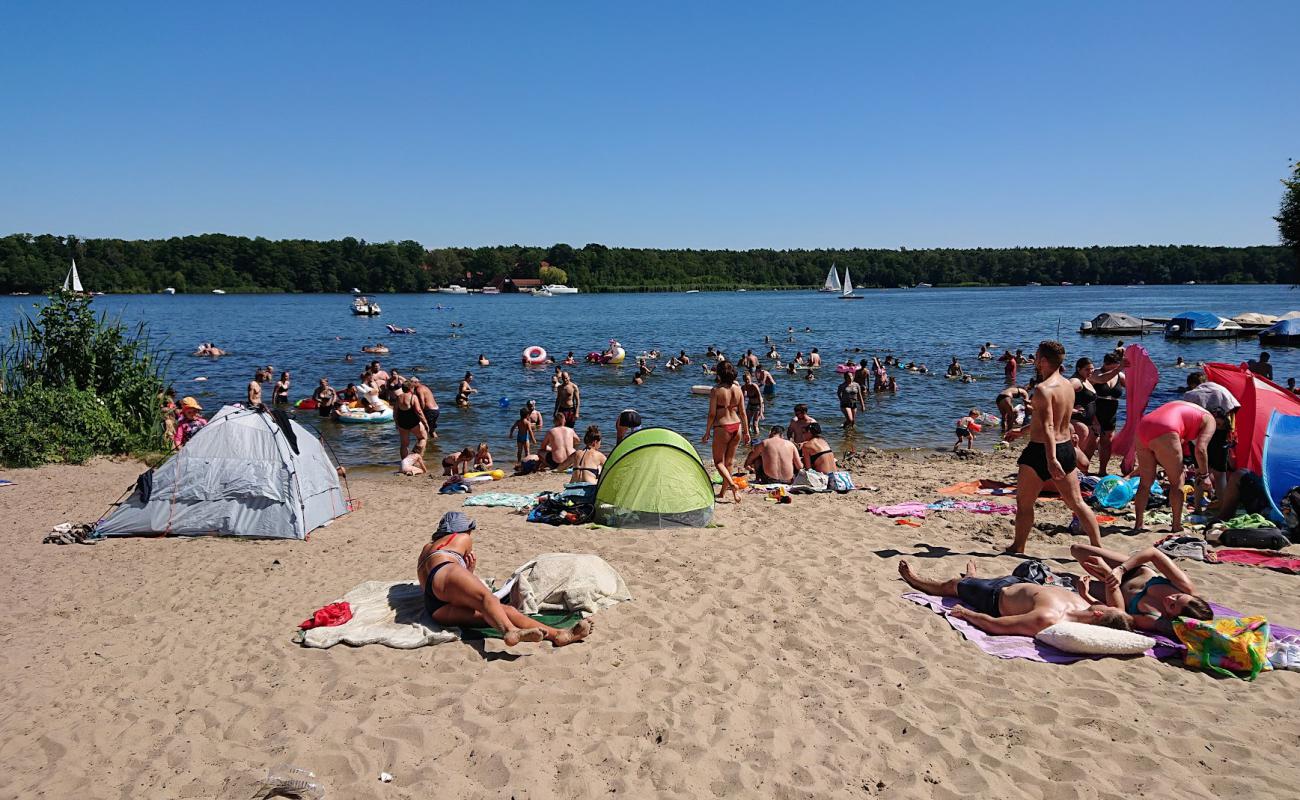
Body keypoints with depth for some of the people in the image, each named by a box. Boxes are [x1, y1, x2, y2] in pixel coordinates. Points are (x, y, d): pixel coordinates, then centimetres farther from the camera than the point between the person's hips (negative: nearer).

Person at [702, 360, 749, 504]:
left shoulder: (716, 390, -13)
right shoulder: (738, 389, 1)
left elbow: (712, 414, -12)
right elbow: (743, 413, 5)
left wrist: (707, 433, -3)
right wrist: (746, 431, 14)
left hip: (722, 428, -5)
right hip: (737, 427, 5)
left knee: (718, 461, 8)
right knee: (729, 461, 16)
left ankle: (733, 485, -14)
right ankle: (722, 491, 24)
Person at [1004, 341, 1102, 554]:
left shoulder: (1043, 388, -18)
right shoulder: (1068, 385, 10)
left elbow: (1048, 427, -26)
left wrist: (1051, 460, -32)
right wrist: (1022, 431, 34)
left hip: (1041, 450, -8)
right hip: (1066, 447, 8)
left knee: (1023, 503, 8)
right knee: (1077, 503, 11)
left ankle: (1018, 548, 16)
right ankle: (1098, 547, 10)